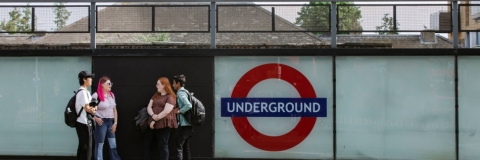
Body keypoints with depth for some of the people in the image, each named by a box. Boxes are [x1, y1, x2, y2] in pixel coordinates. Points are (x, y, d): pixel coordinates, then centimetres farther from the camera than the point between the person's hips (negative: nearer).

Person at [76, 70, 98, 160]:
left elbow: (89, 106, 15)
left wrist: (93, 108, -5)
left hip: (84, 123, 10)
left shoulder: (86, 92, 15)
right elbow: (87, 108, -19)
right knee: (86, 148, -7)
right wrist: (94, 109, -3)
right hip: (84, 123, -10)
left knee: (82, 146, 14)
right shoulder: (83, 92, -16)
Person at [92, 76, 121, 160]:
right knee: (99, 144, 2)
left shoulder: (111, 95, 10)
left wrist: (115, 123, 6)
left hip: (110, 122, 6)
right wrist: (95, 118, -17)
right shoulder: (96, 95, -12)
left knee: (113, 145, 10)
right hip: (101, 122, -6)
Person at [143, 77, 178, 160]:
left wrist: (155, 120, -14)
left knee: (163, 146, -2)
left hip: (163, 124, -8)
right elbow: (149, 107, 9)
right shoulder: (156, 95, 17)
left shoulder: (170, 97, -8)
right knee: (146, 142, 12)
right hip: (153, 123, 8)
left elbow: (166, 111, -17)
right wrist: (153, 115, -12)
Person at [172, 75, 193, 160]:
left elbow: (189, 105, -25)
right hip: (188, 125, 9)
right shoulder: (185, 92, 16)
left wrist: (179, 111, -14)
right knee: (186, 147, 11)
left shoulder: (180, 93, -12)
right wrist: (179, 109, 6)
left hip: (183, 125, -9)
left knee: (179, 147, -8)